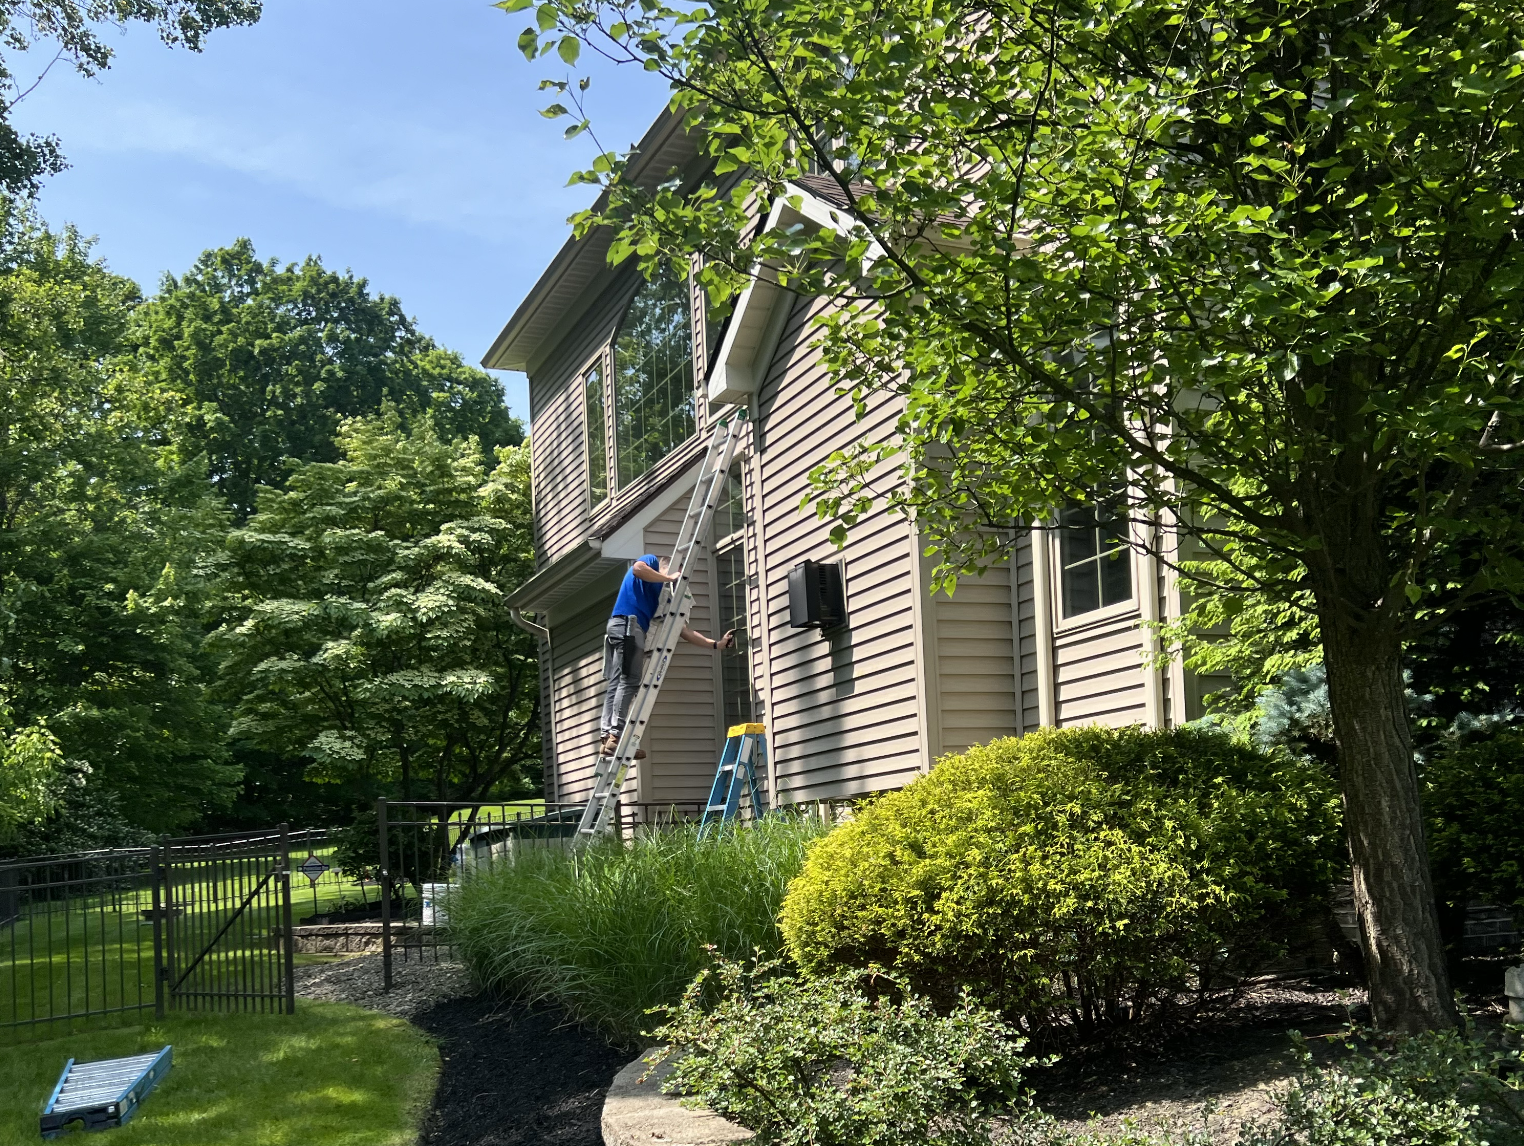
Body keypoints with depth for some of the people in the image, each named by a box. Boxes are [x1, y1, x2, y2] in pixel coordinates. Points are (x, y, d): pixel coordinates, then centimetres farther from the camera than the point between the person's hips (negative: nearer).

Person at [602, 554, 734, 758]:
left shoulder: (661, 594, 30)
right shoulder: (652, 561, 13)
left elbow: (683, 630, 25)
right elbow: (637, 569, -14)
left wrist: (716, 644, 21)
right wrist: (669, 578, -2)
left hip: (617, 628, 9)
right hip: (628, 625, -9)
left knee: (616, 684, 4)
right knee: (628, 681, -13)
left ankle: (606, 737, -1)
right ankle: (616, 735, -19)